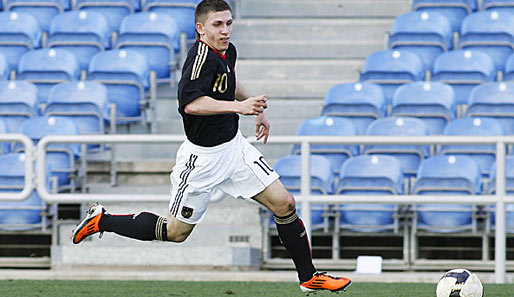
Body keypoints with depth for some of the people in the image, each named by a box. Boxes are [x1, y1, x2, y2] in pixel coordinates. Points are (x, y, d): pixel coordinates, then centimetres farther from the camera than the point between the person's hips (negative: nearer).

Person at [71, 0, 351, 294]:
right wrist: (238, 106, -49)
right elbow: (190, 102, -42)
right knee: (176, 232, 6)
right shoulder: (202, 55, -25)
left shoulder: (228, 50, 3)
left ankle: (309, 277, 13)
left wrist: (256, 109, 32)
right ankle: (100, 220, 24)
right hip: (204, 156, -8)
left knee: (284, 204, 0)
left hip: (234, 145, 8)